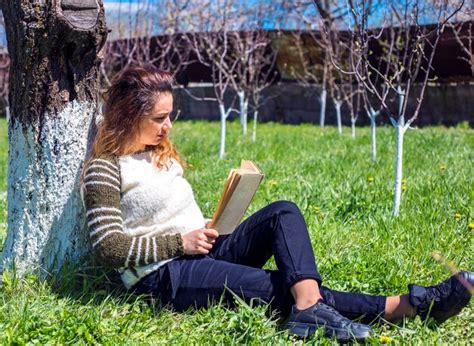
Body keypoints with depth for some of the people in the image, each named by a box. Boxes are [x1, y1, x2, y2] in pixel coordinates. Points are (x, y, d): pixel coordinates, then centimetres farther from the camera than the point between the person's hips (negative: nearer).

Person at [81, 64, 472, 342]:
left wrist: (206, 230, 2)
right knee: (276, 285, -25)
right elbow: (109, 247, -16)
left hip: (203, 252, 8)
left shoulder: (162, 152, 18)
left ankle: (309, 307, -43)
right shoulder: (106, 169, -8)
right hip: (163, 276, -8)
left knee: (283, 212, -16)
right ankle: (405, 306, -33)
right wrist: (181, 242, -16)